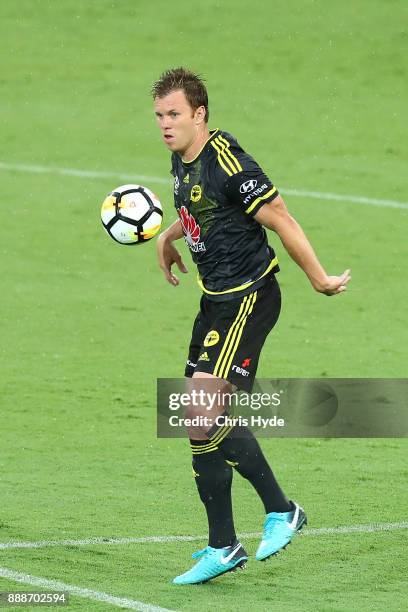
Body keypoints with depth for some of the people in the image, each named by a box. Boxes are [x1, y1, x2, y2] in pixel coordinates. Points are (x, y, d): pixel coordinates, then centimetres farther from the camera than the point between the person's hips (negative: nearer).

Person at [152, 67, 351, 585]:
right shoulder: (181, 162, 9)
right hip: (216, 300, 9)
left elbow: (281, 220, -15)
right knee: (201, 423, 6)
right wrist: (168, 236, 20)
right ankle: (222, 548, 13)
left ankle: (280, 509, -4)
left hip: (249, 297, -9)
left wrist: (319, 279, -10)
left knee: (204, 410, -19)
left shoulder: (227, 161, -19)